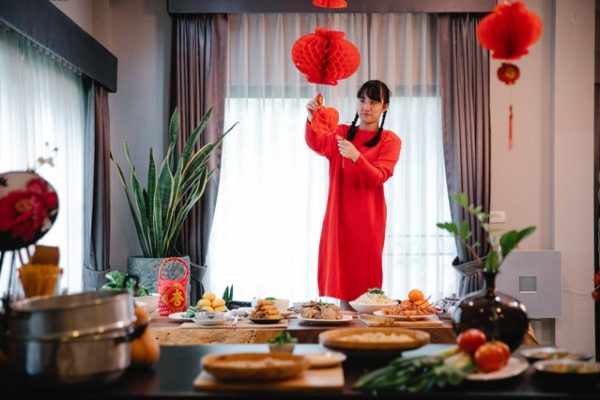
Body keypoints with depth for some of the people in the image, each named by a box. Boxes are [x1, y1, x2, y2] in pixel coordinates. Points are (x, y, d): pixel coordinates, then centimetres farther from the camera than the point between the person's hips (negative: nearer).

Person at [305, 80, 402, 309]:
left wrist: (356, 156, -31)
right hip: (339, 215, 2)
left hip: (368, 217, -2)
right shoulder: (341, 132, 9)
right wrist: (311, 120, -36)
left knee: (365, 271, -2)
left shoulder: (390, 141, 3)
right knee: (341, 269, 1)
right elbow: (317, 144, -14)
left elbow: (378, 178, -12)